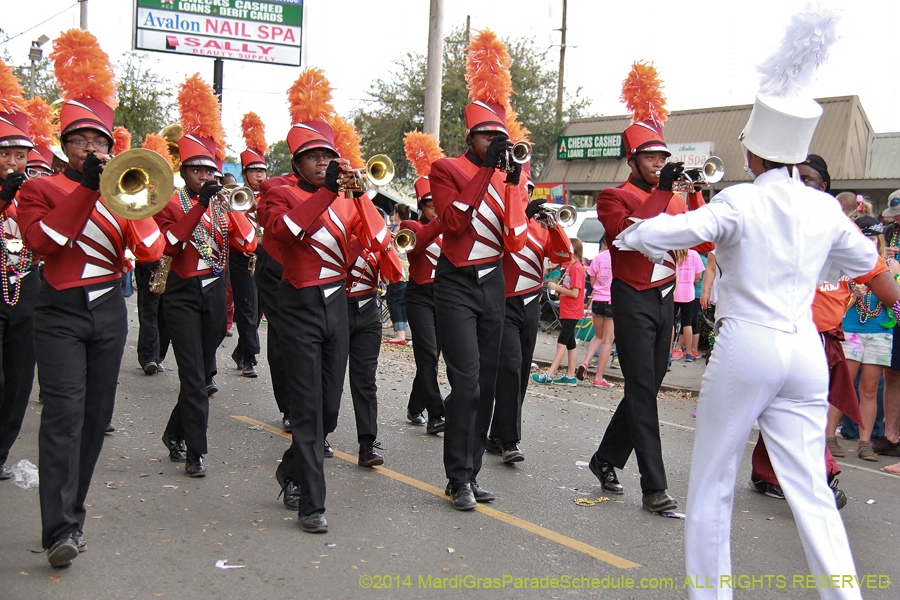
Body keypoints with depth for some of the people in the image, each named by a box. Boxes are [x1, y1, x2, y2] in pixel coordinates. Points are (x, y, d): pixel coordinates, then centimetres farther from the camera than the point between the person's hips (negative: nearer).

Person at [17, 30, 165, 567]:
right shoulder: (40, 188, 4)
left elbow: (152, 250, -3)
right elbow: (43, 241, -16)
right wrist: (86, 187, -18)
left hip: (110, 312, 4)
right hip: (61, 314, -4)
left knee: (97, 415, 6)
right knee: (64, 413, -15)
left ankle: (73, 512, 19)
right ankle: (61, 530, -18)